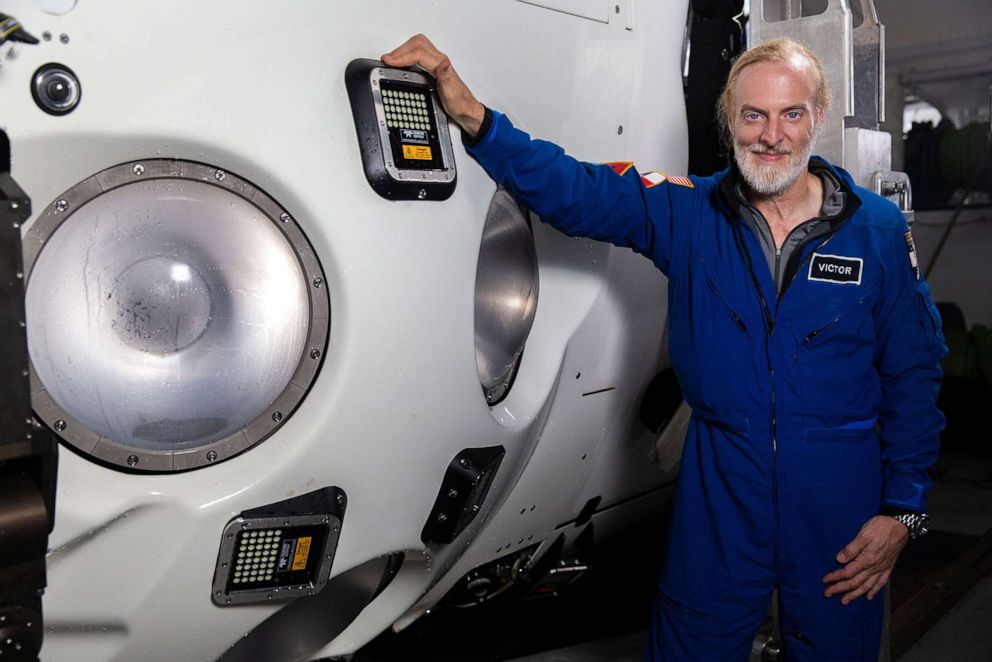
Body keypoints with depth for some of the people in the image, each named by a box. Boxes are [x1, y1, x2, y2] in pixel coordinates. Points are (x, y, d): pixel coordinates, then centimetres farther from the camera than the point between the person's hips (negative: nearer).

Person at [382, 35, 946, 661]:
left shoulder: (878, 229, -3)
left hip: (840, 492, 0)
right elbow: (573, 190, -9)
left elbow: (914, 372, 0)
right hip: (719, 490, 1)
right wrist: (472, 116, -23)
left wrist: (902, 508, -3)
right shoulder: (689, 214, -2)